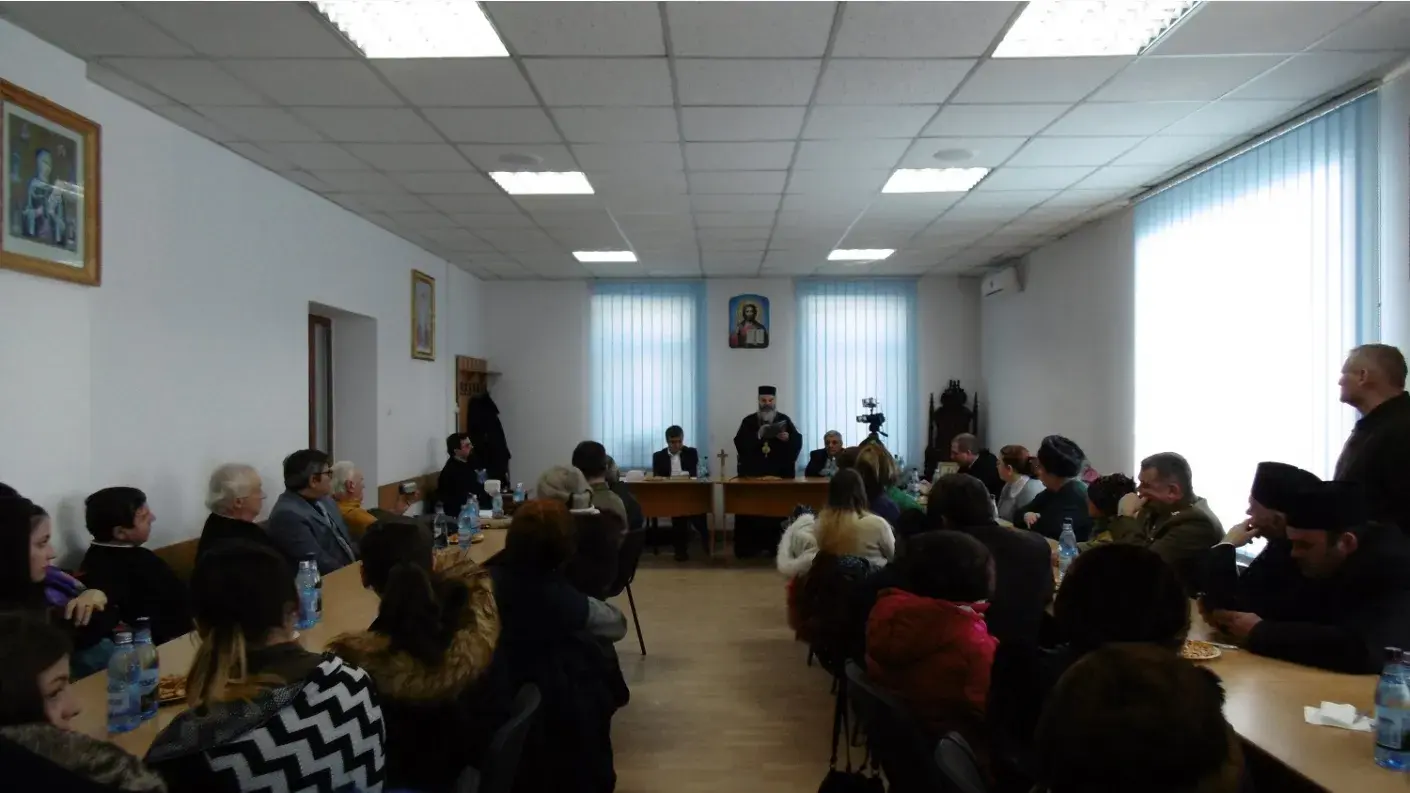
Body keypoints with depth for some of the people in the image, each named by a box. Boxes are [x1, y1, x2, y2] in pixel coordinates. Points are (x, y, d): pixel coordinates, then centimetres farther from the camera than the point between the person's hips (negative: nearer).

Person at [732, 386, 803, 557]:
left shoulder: (785, 420, 8)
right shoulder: (748, 421, 7)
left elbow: (798, 441, -3)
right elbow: (740, 443, -7)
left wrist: (787, 438, -24)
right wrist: (758, 436, -21)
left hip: (780, 474, 0)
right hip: (753, 474, 0)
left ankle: (776, 546, 6)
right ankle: (749, 547, 3)